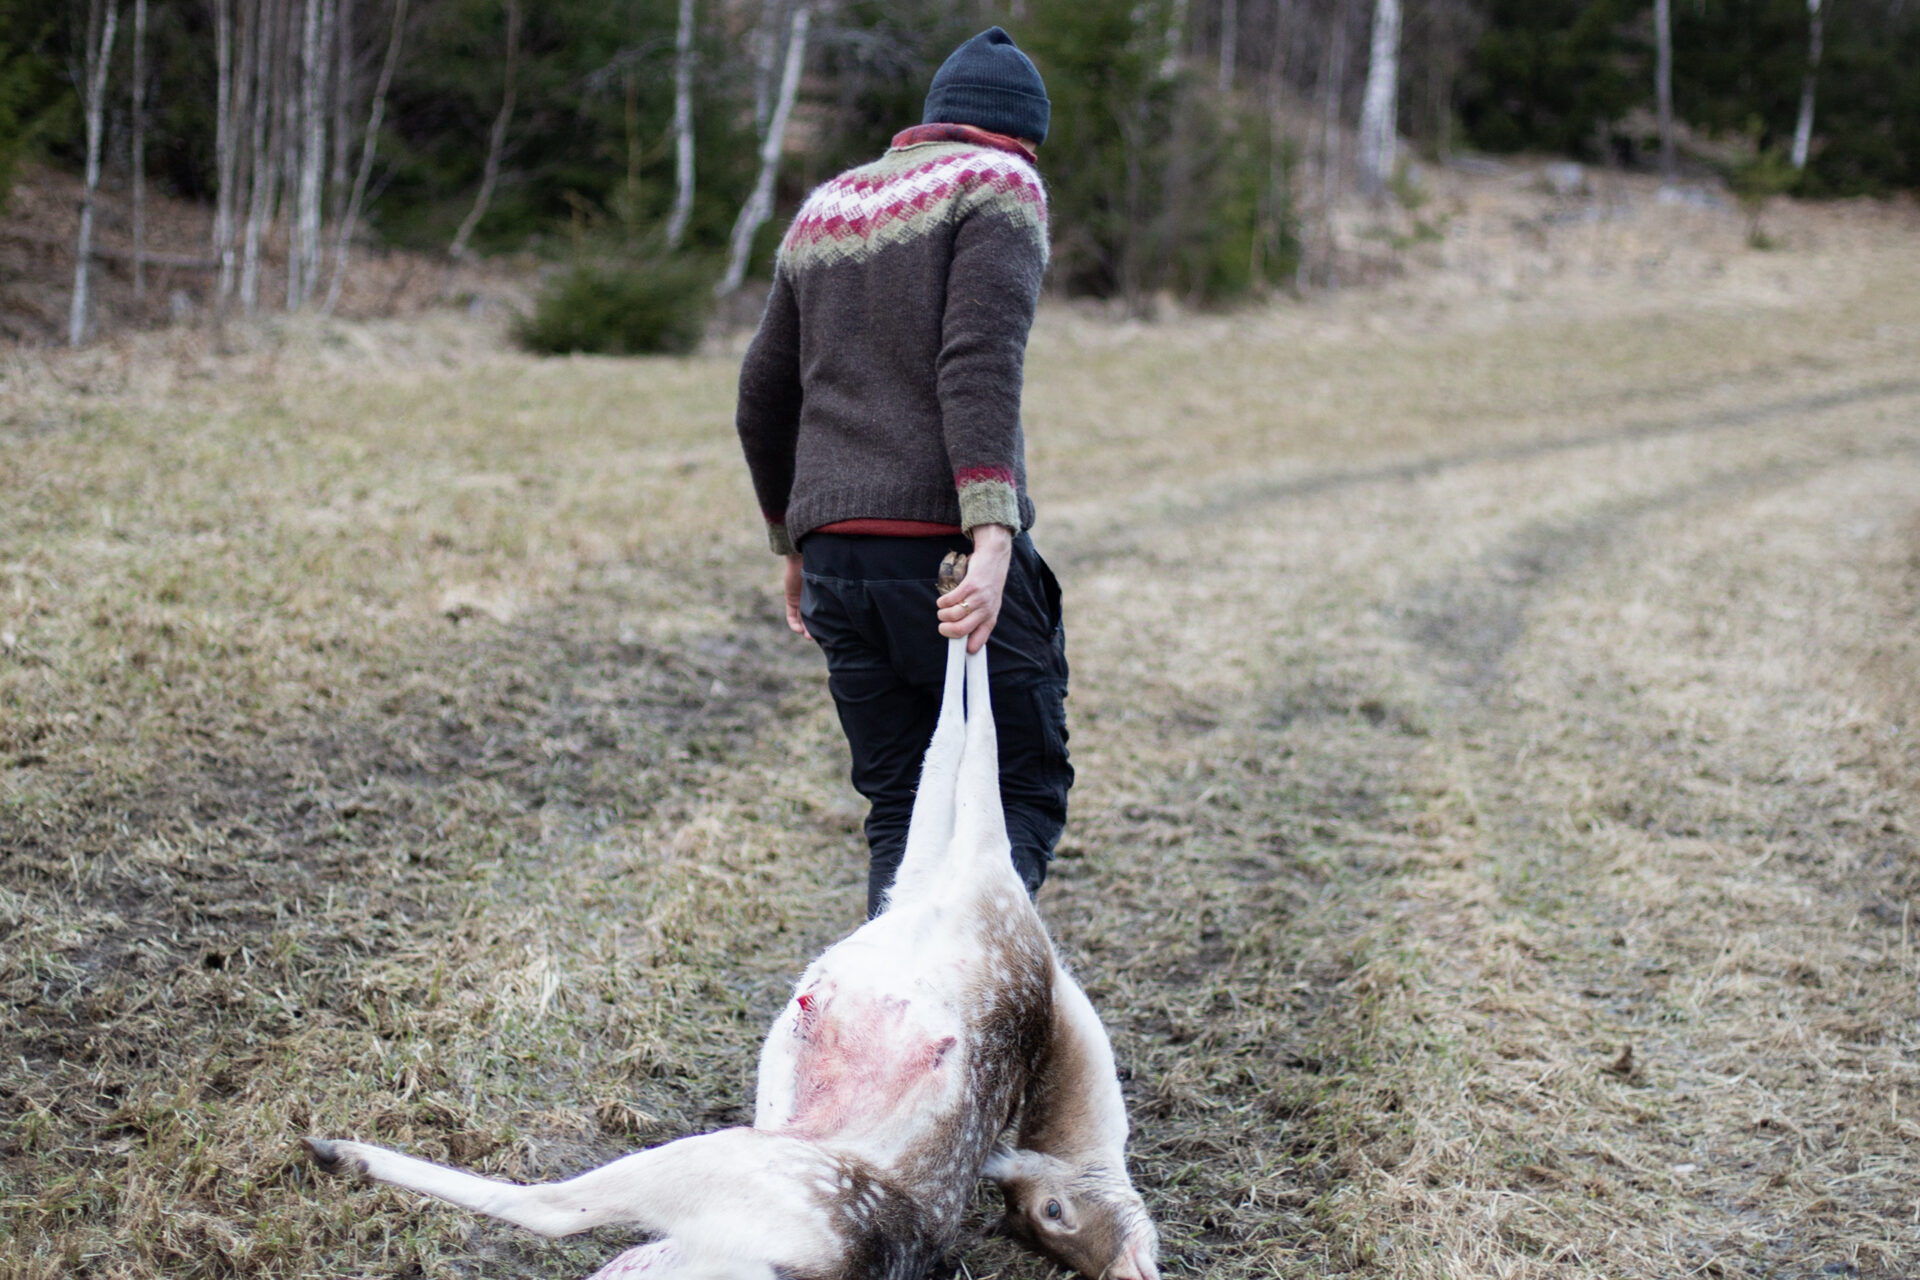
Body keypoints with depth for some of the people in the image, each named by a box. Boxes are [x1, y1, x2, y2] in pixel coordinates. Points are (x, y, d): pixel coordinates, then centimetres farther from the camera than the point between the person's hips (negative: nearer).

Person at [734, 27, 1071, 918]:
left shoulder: (826, 205, 22)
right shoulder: (997, 183, 2)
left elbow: (762, 397, 24)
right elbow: (981, 367, -15)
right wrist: (993, 535, -23)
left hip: (834, 554, 6)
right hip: (946, 543, -6)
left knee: (900, 810, 12)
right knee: (1023, 792, 2)